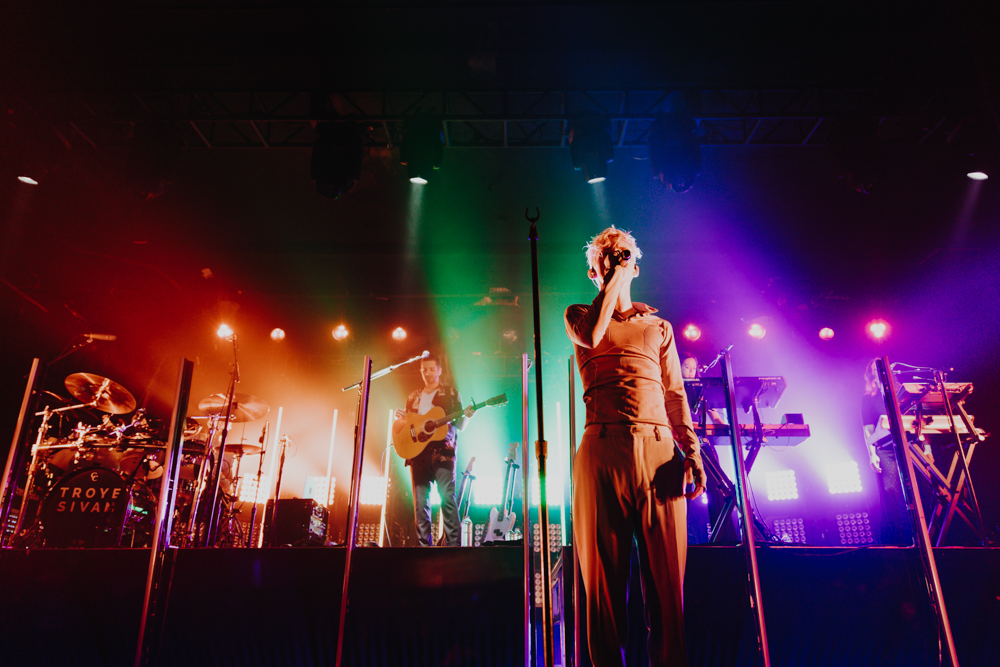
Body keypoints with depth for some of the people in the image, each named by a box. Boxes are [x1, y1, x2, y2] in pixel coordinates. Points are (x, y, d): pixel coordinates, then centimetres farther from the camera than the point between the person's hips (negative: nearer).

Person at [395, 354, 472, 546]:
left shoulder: (451, 393, 11)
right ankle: (424, 545, 6)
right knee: (420, 501, 0)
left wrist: (466, 416, -14)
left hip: (443, 453, -4)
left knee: (447, 498, -12)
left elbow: (459, 426, 8)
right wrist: (400, 418, 2)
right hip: (418, 452, 4)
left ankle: (453, 544, -10)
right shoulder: (413, 397, 21)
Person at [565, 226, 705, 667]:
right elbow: (592, 336, -9)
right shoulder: (579, 316, 17)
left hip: (659, 449, 2)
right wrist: (614, 281, 2)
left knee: (666, 578, 0)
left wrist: (691, 450, 1)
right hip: (603, 449, -2)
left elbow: (675, 394, 16)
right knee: (604, 576, 0)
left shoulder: (658, 326, 23)